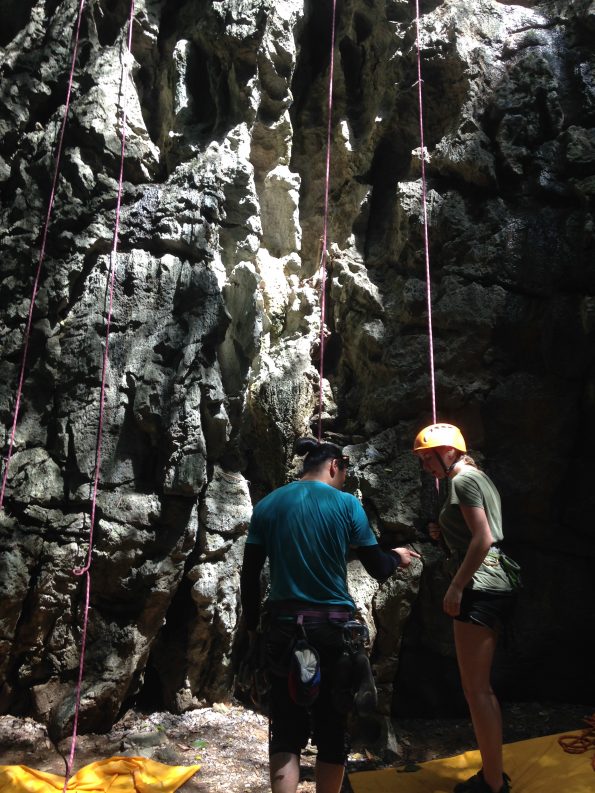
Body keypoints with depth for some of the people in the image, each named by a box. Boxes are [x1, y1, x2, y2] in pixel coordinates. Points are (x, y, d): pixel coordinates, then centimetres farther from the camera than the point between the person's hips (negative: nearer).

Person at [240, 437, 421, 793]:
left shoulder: (268, 505, 3)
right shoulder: (346, 503, -4)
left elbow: (250, 575, 3)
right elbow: (378, 570, 0)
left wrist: (252, 624, 14)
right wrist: (397, 557, 20)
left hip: (285, 624, 2)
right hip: (333, 625, -2)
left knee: (286, 731, 8)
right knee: (333, 729, 13)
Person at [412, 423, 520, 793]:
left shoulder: (463, 479, -10)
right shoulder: (480, 478, 19)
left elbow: (483, 539, -19)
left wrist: (456, 587, -18)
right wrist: (447, 534, 13)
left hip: (479, 588, -10)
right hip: (496, 586, 11)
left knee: (476, 689, -4)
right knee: (481, 687, 16)